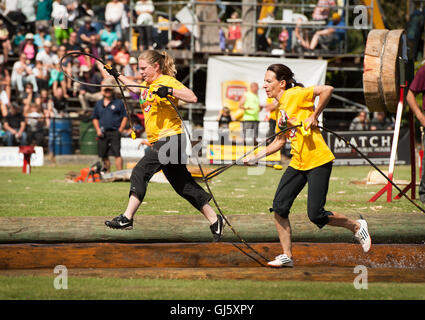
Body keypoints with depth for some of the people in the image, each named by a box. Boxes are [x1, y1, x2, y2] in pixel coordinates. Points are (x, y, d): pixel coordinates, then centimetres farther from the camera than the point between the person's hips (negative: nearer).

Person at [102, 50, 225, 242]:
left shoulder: (167, 81, -10)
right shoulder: (147, 84, 16)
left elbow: (192, 98, -23)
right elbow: (136, 89, 41)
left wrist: (169, 91, -33)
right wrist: (118, 76, 38)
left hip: (170, 138, -9)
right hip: (158, 141, 9)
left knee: (140, 172, -17)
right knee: (183, 185, 11)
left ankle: (127, 218, -18)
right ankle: (214, 220, 17)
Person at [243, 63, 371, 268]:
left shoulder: (294, 95, -11)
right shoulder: (280, 109, 14)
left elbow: (327, 90, -23)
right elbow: (280, 141, 22)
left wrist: (314, 116, -19)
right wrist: (256, 157, 16)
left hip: (318, 161, -8)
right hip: (297, 164, 8)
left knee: (316, 215, -9)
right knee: (279, 208, -3)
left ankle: (357, 227, 15)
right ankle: (287, 256, 6)